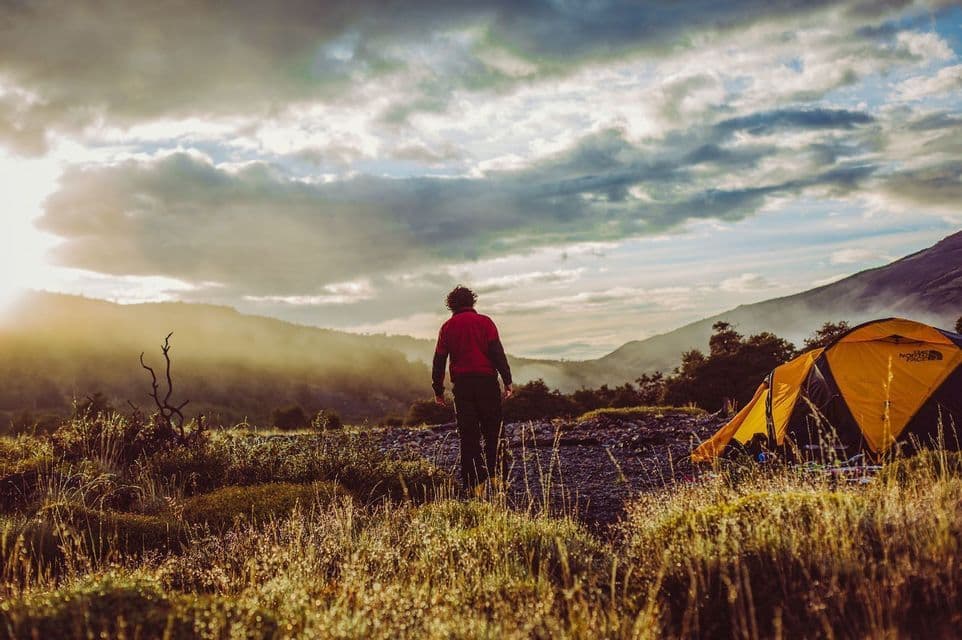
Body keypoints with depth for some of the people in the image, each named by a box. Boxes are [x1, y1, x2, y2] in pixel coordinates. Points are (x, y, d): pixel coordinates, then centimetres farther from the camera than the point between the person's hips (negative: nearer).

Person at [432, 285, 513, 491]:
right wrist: (507, 381, -5)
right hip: (487, 381, -2)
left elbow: (439, 361, 8)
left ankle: (473, 483, 1)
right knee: (493, 433, 5)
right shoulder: (485, 322, 1)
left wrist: (438, 390, 14)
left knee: (468, 436, 4)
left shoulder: (447, 327, 9)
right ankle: (497, 478, -3)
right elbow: (497, 353, -7)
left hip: (462, 384, 2)